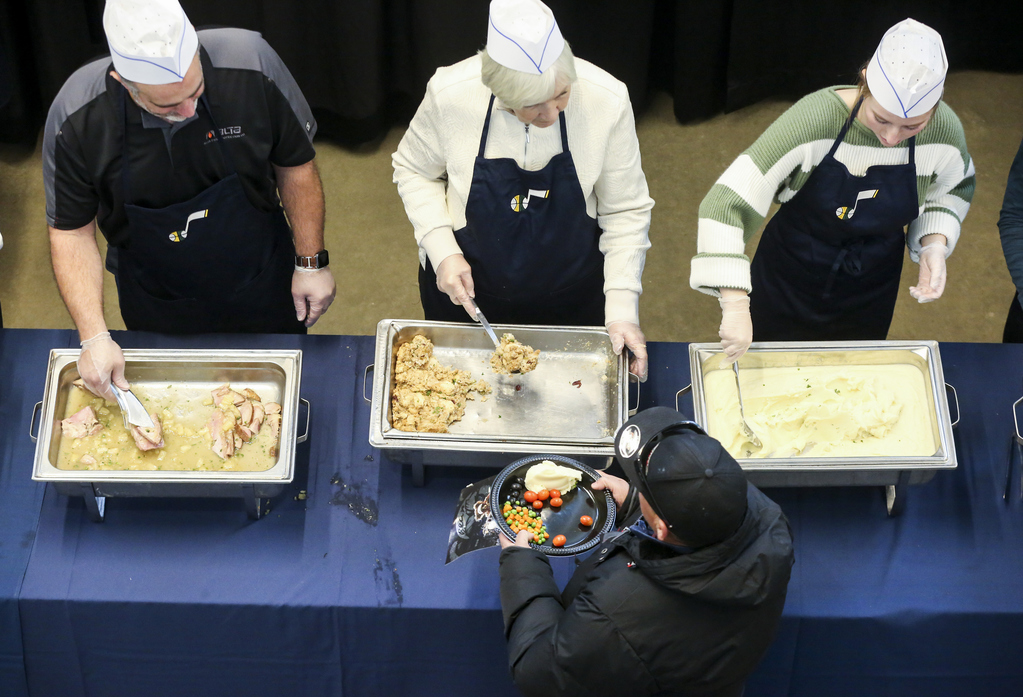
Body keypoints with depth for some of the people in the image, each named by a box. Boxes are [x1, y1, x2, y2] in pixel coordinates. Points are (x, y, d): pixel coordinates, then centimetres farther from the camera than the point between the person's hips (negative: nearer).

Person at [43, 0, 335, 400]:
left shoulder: (249, 63, -27)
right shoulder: (75, 120, -26)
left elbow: (295, 165, -10)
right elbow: (72, 231, -13)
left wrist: (311, 262, -6)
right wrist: (94, 337, -21)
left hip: (263, 290, 1)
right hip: (156, 310, 0)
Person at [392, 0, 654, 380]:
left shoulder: (607, 102, -25)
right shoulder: (450, 94, -25)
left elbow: (625, 212, -13)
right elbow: (413, 170, -4)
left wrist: (622, 309, -19)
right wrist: (442, 251, -17)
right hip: (465, 291, 0)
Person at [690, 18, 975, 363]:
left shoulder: (945, 131, -21)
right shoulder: (814, 119, -34)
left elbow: (953, 187, 4)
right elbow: (726, 203, -37)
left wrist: (935, 243, -16)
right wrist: (735, 306, -43)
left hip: (870, 293, 3)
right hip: (790, 280, -3)